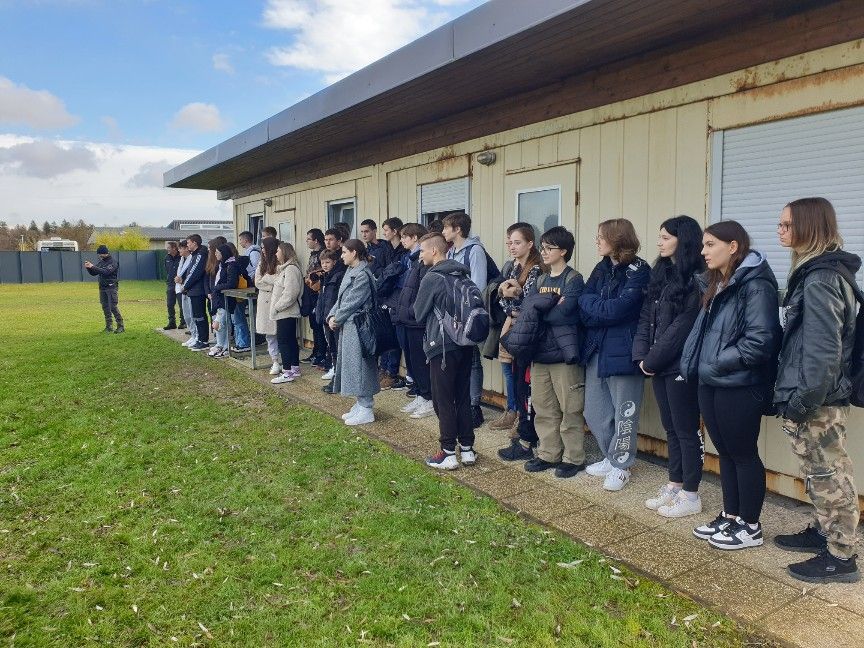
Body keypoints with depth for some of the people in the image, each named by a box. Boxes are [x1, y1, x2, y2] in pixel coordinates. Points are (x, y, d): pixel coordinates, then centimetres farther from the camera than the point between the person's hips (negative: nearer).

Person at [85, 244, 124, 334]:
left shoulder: (113, 262, -10)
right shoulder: (100, 262, 13)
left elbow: (106, 272, -25)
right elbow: (93, 273, 15)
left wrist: (93, 266, -26)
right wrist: (88, 268, -5)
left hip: (111, 287, -7)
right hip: (102, 287, 7)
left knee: (113, 307, -11)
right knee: (105, 307, 7)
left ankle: (121, 326, -7)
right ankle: (109, 326, 13)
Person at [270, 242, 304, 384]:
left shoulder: (291, 269, -16)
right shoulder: (284, 268, 18)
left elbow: (290, 292, -24)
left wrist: (277, 307, -18)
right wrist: (276, 307, 14)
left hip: (286, 312, -10)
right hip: (284, 312, 10)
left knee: (283, 340, -9)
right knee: (291, 340, 13)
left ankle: (287, 373, -6)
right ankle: (295, 369, 20)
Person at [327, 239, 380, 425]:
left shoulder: (362, 275, -15)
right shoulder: (350, 272, 14)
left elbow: (352, 302, -18)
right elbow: (341, 298, 14)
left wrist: (337, 319, -8)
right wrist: (332, 316, 1)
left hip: (357, 327, -10)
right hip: (347, 326, 10)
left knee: (358, 364, -5)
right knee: (350, 364, 14)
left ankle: (366, 410, 3)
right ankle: (360, 404, 24)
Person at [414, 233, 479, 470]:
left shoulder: (432, 277, -11)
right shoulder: (463, 274, 8)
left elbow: (419, 314, -3)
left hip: (442, 346, -7)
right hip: (464, 343, 7)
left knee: (443, 401, 2)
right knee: (463, 397, 14)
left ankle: (449, 454, 7)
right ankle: (467, 449, 21)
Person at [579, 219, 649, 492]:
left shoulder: (638, 271, -11)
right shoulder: (602, 268, 10)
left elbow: (615, 310, -20)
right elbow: (584, 309, 4)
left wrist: (588, 302, -6)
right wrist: (602, 312, -14)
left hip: (623, 352, -7)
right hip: (596, 349, 7)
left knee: (624, 413, 6)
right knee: (594, 412, 14)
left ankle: (620, 466, 21)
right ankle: (611, 457, 32)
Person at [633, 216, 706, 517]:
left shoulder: (696, 280, -14)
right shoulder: (662, 274, 13)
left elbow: (681, 327, -18)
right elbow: (646, 317, 10)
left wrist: (652, 360, -13)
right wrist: (642, 355, -2)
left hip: (681, 367, -8)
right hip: (660, 366, 8)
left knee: (687, 430, 3)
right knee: (670, 428, 16)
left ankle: (690, 495, 15)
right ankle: (674, 486, 28)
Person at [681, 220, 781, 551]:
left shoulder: (755, 285, -16)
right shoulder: (716, 284, 13)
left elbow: (760, 341, -22)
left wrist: (719, 362, -16)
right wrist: (703, 366, 8)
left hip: (739, 388, -8)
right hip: (711, 385, 8)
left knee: (744, 454, 5)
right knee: (725, 452, 17)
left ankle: (750, 526, 19)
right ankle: (730, 516, 30)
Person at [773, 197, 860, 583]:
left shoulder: (819, 279, -19)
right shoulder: (819, 272, 13)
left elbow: (823, 349, -23)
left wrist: (802, 400, -20)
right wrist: (794, 393, 17)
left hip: (818, 401, -10)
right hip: (820, 397, 10)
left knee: (828, 474, 1)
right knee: (820, 472, 20)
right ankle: (824, 533, 35)